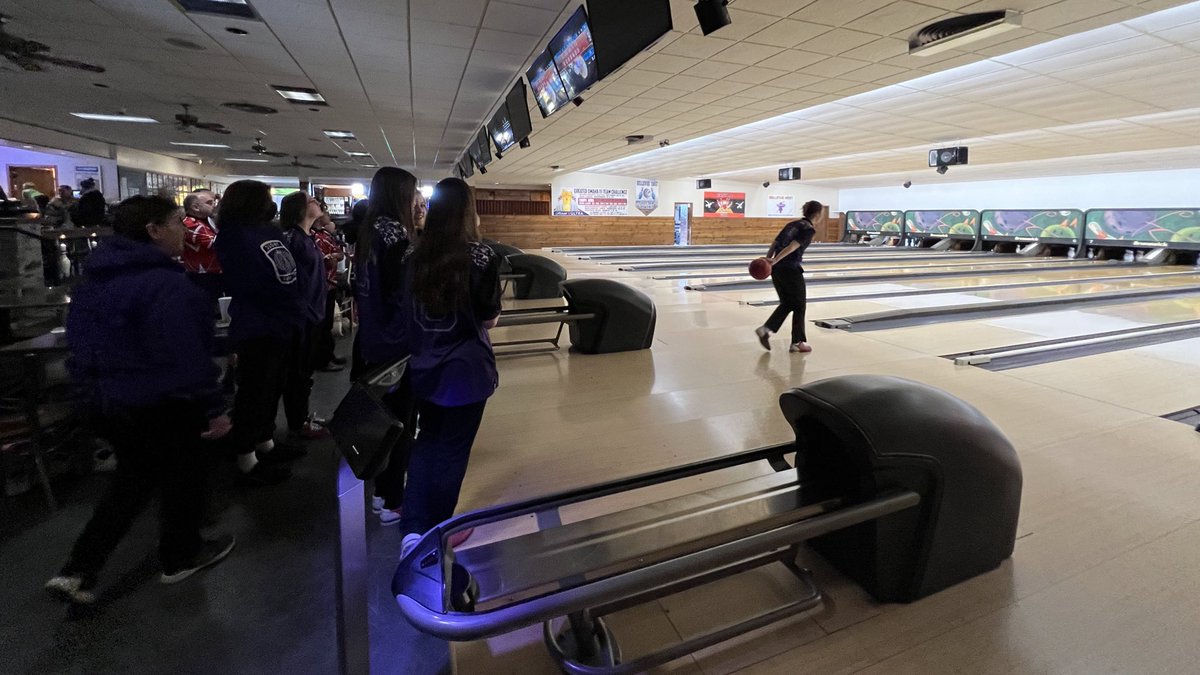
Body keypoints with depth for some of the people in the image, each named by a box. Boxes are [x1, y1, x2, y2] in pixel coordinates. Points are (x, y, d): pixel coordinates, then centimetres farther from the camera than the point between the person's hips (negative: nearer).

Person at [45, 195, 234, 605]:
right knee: (183, 480, 13)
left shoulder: (95, 280, 7)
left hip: (112, 401, 9)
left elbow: (80, 342, 15)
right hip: (165, 405, -9)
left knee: (132, 481, 24)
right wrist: (214, 408, -21)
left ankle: (77, 571, 24)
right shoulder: (165, 284, -24)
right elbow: (188, 355, -27)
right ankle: (181, 557, 30)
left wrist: (99, 386, 25)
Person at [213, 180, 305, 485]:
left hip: (280, 327, 9)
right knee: (254, 393, 2)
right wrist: (291, 316, -14)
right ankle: (248, 462, 15)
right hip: (257, 331, -9)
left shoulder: (268, 231, 12)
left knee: (272, 389, 20)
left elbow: (291, 274, 11)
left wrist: (294, 318, 4)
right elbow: (257, 285, -22)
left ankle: (265, 443, 37)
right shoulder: (235, 238, -13)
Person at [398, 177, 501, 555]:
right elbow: (489, 320, -10)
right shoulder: (480, 256, -15)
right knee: (452, 449, 10)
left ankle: (413, 529, 19)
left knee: (427, 441, 20)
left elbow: (406, 309, 8)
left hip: (423, 367, 5)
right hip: (465, 370, -4)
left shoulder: (415, 256, -1)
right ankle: (438, 534, 26)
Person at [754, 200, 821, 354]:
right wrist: (774, 261, -24)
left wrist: (768, 260, 0)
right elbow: (792, 247, -20)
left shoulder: (792, 224, 16)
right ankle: (797, 343, 15)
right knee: (799, 306, 8)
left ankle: (765, 329, 3)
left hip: (777, 269, 7)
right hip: (791, 270, -7)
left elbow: (775, 243, 7)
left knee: (786, 303, 19)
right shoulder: (809, 229, -7)